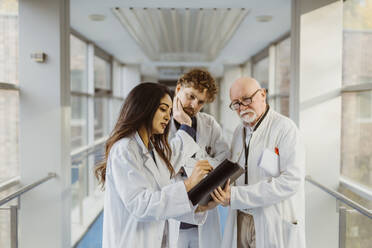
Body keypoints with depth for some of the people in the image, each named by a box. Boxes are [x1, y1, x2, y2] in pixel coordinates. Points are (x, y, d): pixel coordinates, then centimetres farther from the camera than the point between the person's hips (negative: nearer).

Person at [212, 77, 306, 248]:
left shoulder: (285, 128, -12)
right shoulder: (239, 132, 11)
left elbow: (291, 181, -22)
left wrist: (237, 196, -24)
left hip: (276, 225, -6)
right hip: (240, 220, 6)